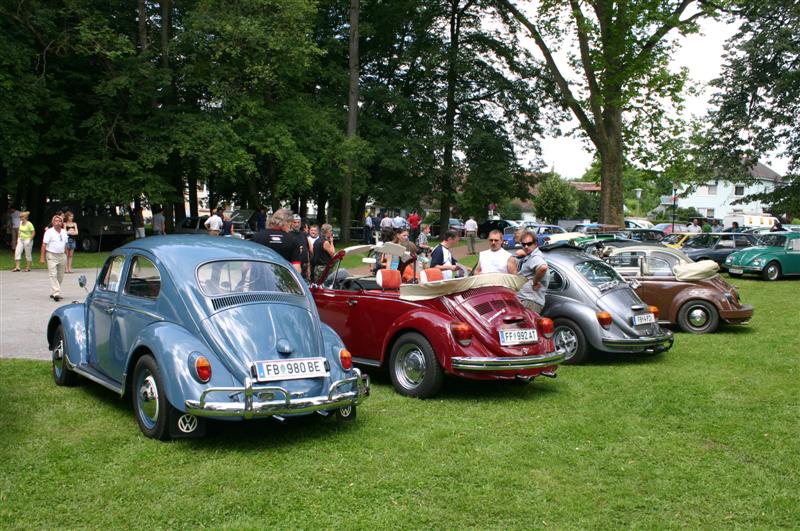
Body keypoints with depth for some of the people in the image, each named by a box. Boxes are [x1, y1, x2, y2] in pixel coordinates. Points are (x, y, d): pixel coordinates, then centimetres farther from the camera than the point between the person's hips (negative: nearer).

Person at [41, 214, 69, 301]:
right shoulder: (49, 232, -5)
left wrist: (66, 256, 14)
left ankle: (53, 292, 17)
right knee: (53, 275, -12)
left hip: (62, 255, 6)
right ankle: (56, 293, -19)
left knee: (60, 276, 7)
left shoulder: (64, 232, 11)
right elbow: (44, 244, -6)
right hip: (52, 256, -6)